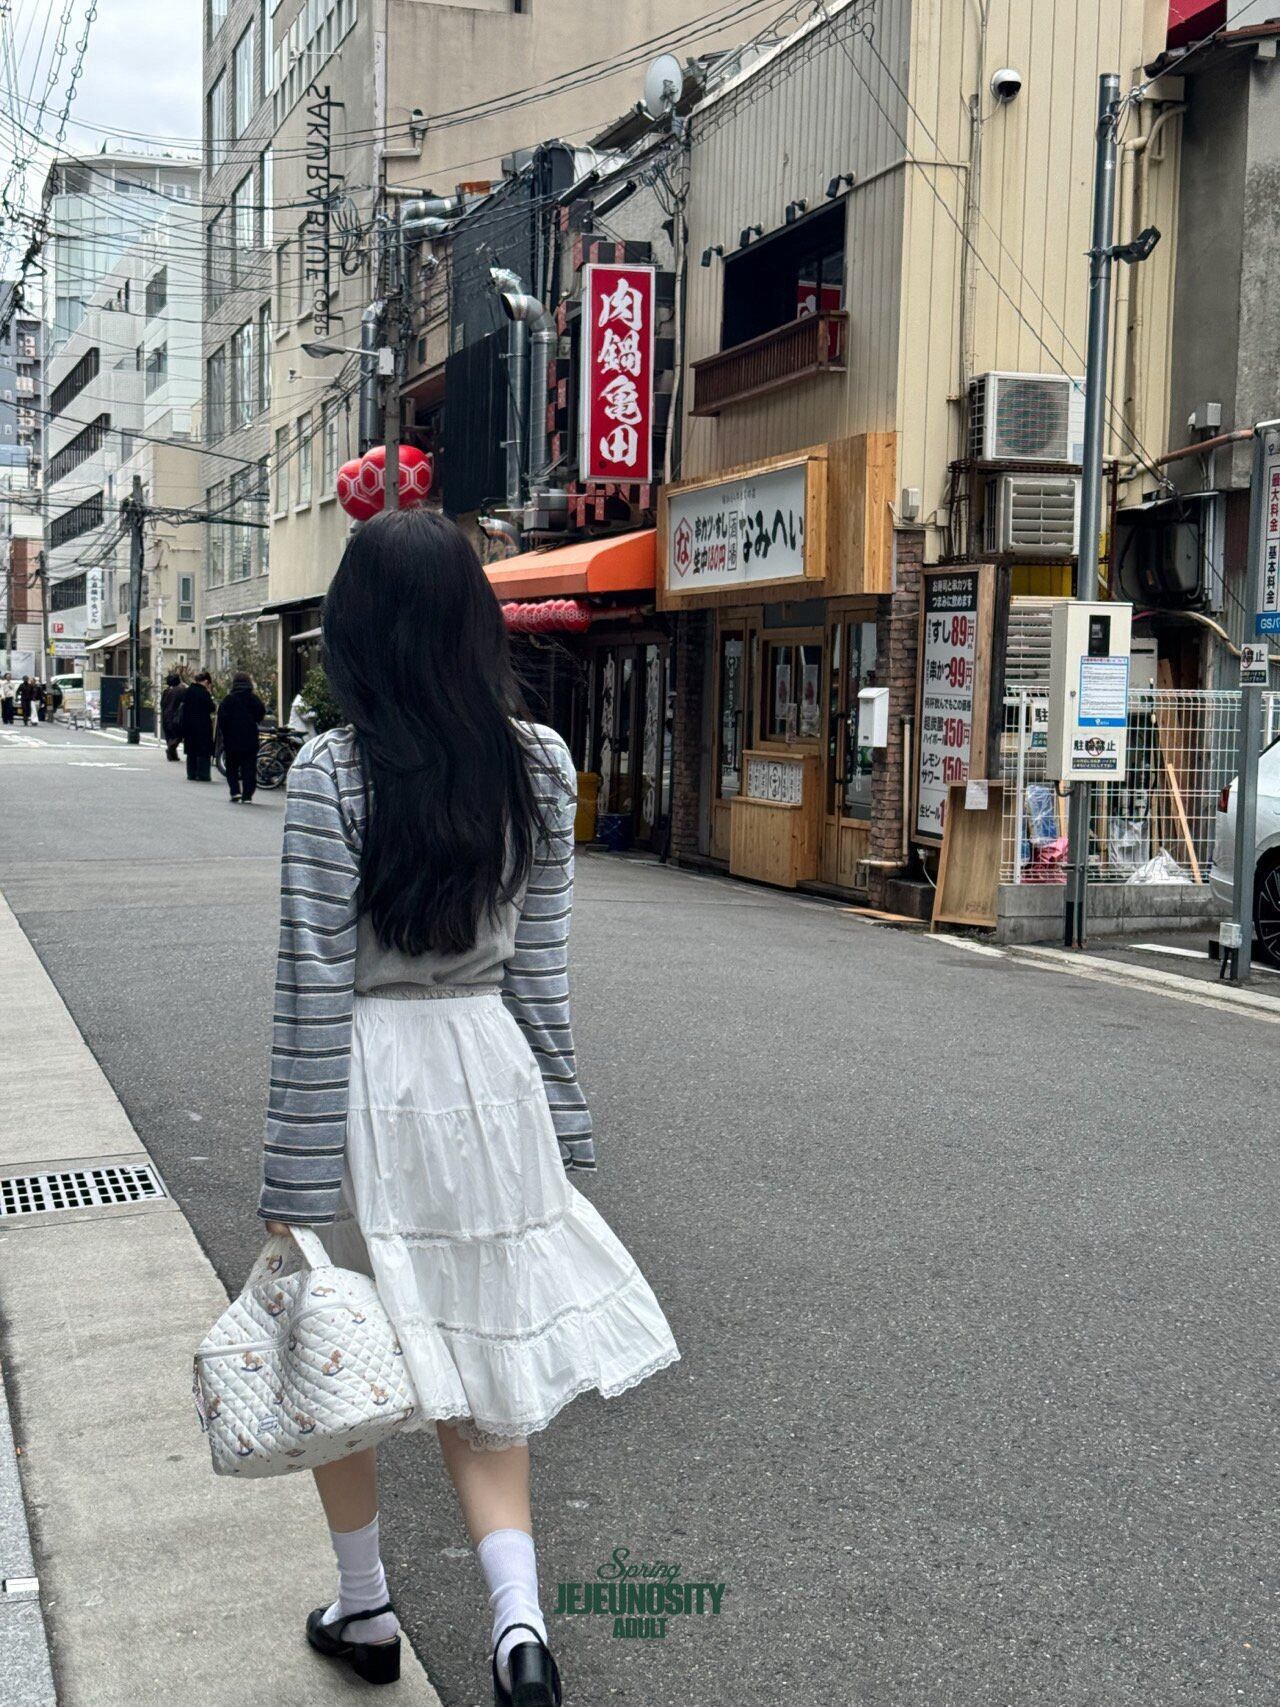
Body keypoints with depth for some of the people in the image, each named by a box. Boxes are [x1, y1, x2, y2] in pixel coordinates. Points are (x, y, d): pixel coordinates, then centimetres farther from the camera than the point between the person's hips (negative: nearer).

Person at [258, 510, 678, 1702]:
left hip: (365, 1087, -3)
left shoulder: (331, 774, -14)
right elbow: (540, 969, 3)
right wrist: (560, 1130, 12)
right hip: (490, 1075, 4)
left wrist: (293, 1189, -8)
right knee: (479, 1366, 15)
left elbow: (314, 993, -14)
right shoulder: (540, 764, -2)